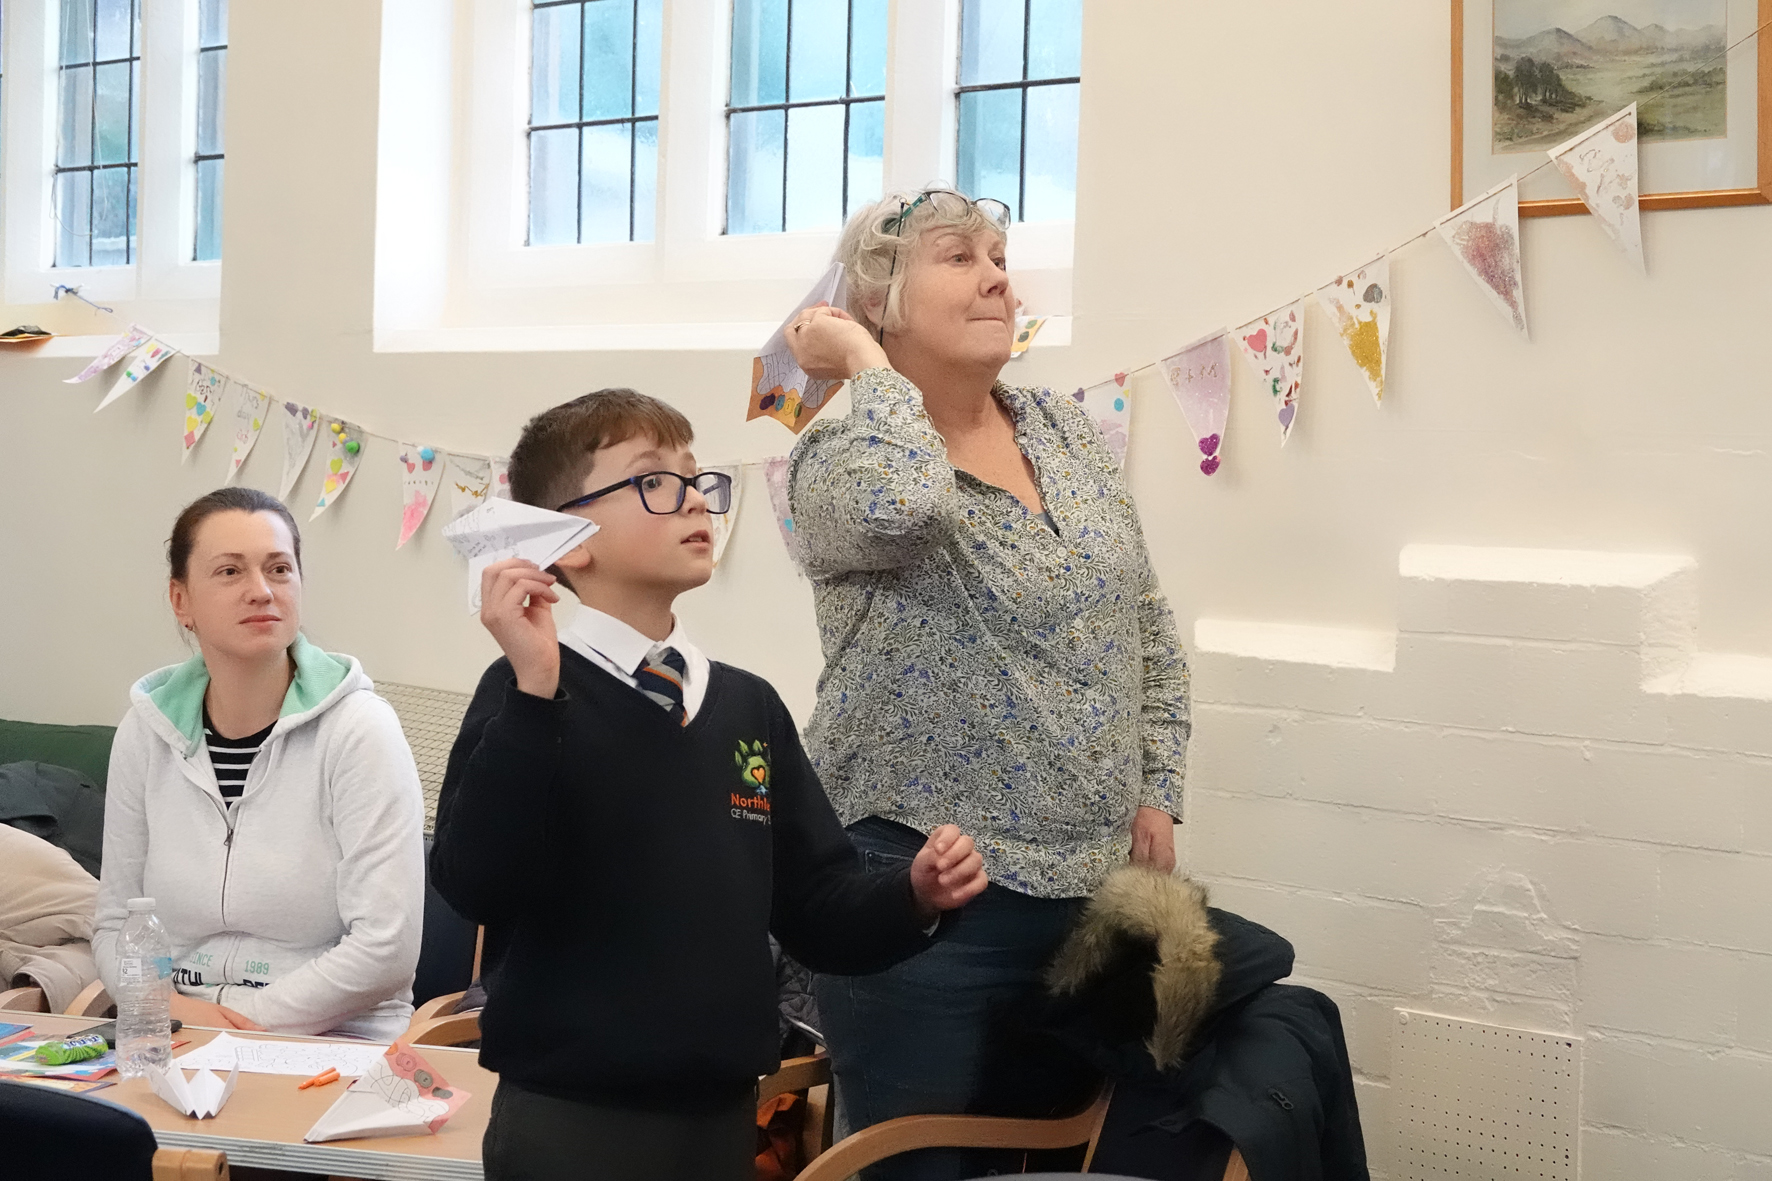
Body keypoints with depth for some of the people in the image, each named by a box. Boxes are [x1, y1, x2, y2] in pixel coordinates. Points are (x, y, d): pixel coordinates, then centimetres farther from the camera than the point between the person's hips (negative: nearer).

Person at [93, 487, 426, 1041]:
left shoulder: (359, 728, -7)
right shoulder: (147, 730, 7)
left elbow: (386, 947, -13)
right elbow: (115, 922, 12)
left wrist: (243, 1019, -14)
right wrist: (170, 1007, -8)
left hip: (336, 1043, -3)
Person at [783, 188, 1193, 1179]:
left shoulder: (1069, 433, 8)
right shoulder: (840, 458, -10)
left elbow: (1149, 630, 14)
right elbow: (898, 505, -36)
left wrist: (1156, 794, 6)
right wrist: (869, 363, -18)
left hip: (1088, 882, 6)